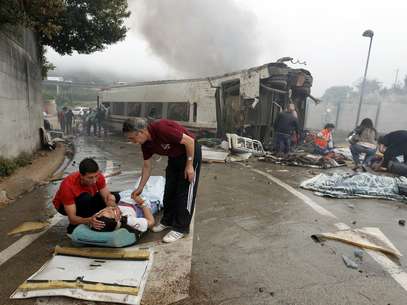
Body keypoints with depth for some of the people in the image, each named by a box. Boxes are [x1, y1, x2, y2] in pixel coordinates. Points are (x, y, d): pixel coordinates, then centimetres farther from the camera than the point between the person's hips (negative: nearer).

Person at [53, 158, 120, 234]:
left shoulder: (98, 177, -26)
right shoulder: (68, 186, -37)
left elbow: (107, 196, -22)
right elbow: (72, 218, -38)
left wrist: (112, 206, -45)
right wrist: (89, 221, -57)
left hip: (86, 202, 5)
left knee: (116, 196, -16)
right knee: (86, 198, -38)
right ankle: (74, 226, -15)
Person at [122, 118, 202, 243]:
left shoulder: (161, 128, -31)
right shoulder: (146, 144, -6)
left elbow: (189, 141, -26)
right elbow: (147, 167, 6)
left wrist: (189, 166, -21)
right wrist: (140, 188, 6)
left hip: (190, 152, -8)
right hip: (175, 156, 8)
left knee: (184, 191, -5)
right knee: (169, 190, 11)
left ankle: (181, 228, 5)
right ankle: (168, 220, 27)